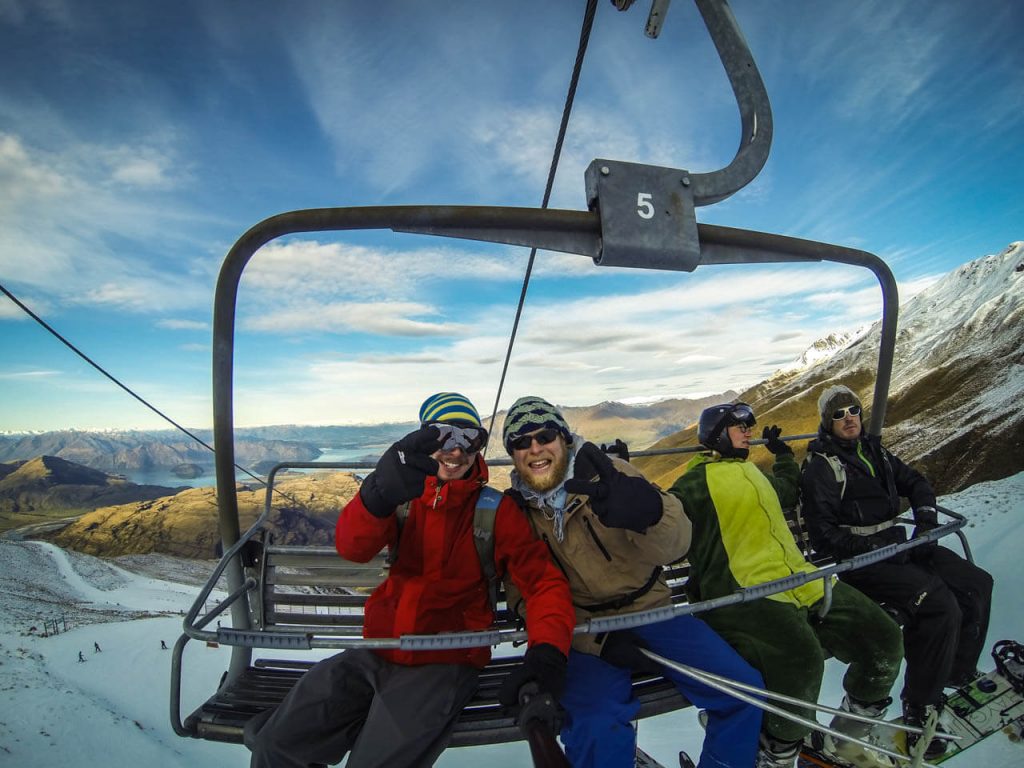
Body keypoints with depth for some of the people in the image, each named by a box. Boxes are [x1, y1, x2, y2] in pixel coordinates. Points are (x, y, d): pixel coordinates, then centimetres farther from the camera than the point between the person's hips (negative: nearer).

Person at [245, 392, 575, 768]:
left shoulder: (496, 510, -5)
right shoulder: (406, 495, 2)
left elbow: (543, 579, -10)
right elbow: (352, 547, -15)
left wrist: (547, 652, -30)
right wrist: (378, 494, -38)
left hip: (444, 663, -3)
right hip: (376, 653, 3)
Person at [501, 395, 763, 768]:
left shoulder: (610, 474, -9)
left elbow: (674, 545, -19)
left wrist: (649, 511, -43)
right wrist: (598, 640, -16)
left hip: (651, 609, 2)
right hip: (583, 629, -1)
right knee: (596, 729, -27)